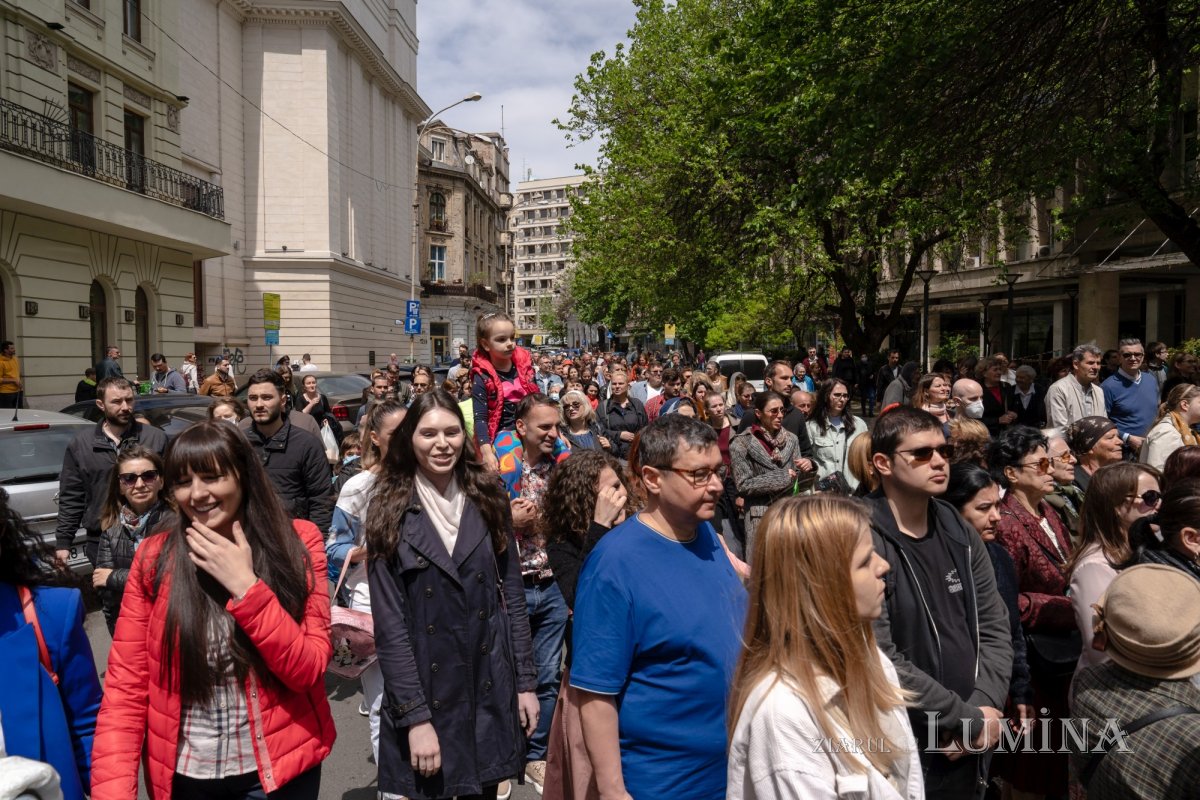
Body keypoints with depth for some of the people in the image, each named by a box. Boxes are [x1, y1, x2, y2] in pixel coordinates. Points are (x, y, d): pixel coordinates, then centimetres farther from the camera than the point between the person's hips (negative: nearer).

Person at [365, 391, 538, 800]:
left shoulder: (487, 499, 1)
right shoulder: (391, 513, -7)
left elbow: (513, 596, 4)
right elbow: (389, 626, -10)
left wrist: (526, 682, 1)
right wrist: (415, 716, -14)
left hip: (490, 690, 2)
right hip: (426, 693, -2)